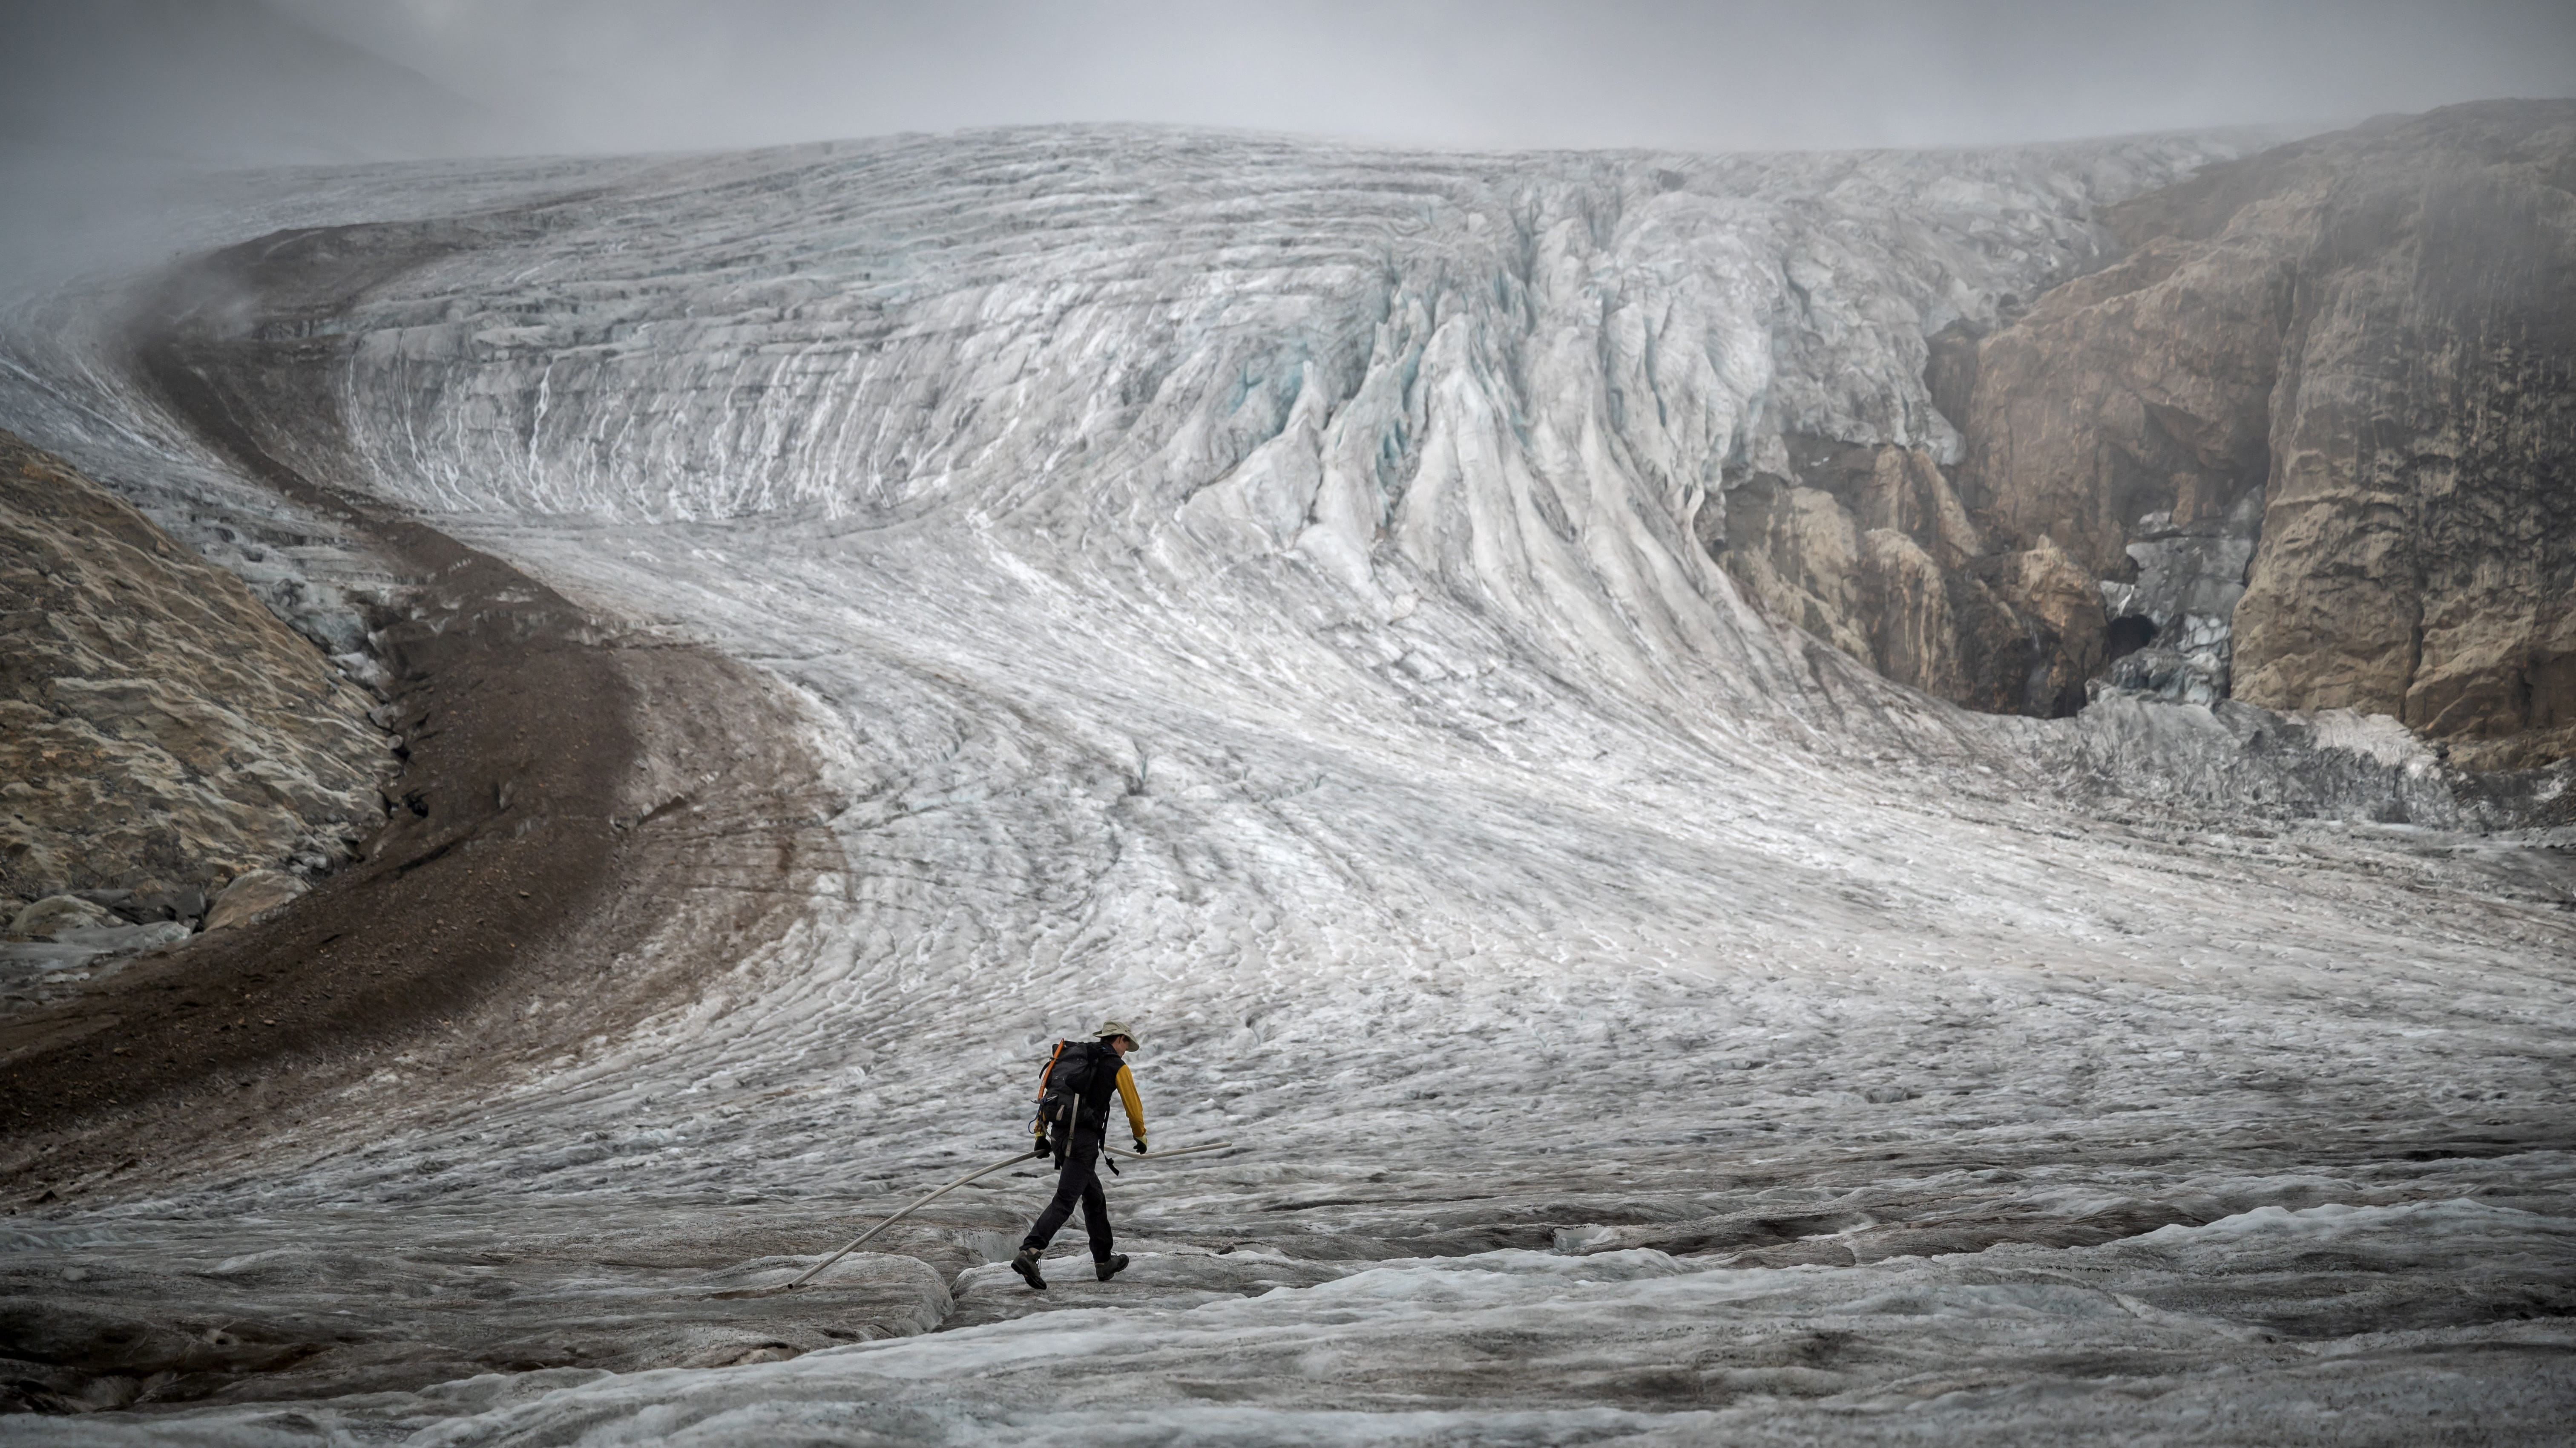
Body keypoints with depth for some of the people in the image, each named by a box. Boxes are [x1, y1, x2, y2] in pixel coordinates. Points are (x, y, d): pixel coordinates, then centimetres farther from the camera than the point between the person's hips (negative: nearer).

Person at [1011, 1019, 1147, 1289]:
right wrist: (1140, 1137, 28)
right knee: (1064, 1202, -13)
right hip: (1084, 1139, -8)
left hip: (1059, 1136, 8)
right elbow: (1134, 1107, 9)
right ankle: (1028, 1254, -29)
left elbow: (1046, 1092, 20)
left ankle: (1104, 1262, 27)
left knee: (1095, 1198, 20)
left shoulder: (1074, 1055, 22)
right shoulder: (1116, 1066, 3)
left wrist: (1040, 1135, 23)